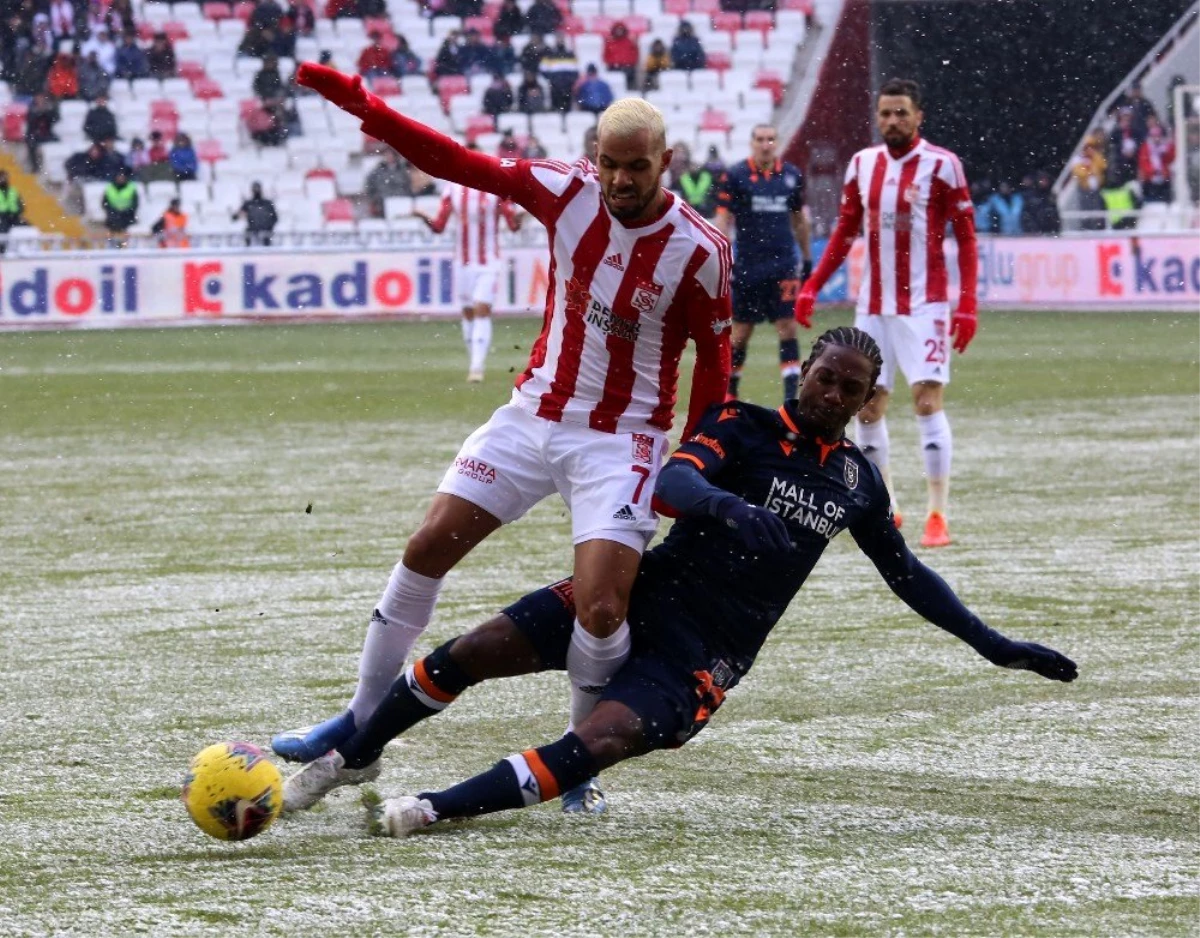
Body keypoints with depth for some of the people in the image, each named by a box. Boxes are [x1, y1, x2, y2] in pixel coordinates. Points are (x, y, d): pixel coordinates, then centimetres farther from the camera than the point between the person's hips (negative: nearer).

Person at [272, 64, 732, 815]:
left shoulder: (700, 251, -15)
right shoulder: (569, 192, -8)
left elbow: (713, 362, -5)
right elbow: (459, 163, -6)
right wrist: (363, 106, -13)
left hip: (621, 441, -4)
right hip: (536, 413, 4)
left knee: (601, 610, -16)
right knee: (429, 547, 1)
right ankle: (361, 727, 15)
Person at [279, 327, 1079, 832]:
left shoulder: (858, 482, 8)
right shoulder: (744, 426, -4)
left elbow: (906, 573, 23)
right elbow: (673, 479, -23)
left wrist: (993, 645, 21)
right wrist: (727, 505, -46)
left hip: (704, 657, 1)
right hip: (641, 596, -1)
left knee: (601, 744, -27)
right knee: (468, 654, -10)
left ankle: (434, 809, -27)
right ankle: (354, 759, 12)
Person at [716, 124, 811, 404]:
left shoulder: (792, 175, 7)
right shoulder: (734, 176, -2)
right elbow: (723, 220, -2)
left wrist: (807, 259, 19)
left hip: (784, 264, 2)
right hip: (748, 265, -2)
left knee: (788, 329, -5)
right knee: (741, 332, 7)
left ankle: (791, 396, -7)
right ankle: (730, 392, 22)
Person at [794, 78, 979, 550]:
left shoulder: (941, 165, -6)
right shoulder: (862, 165, 8)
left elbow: (966, 239, -5)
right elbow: (845, 232, 16)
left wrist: (967, 305, -12)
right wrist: (812, 287, 8)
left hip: (924, 305, -5)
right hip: (874, 307, 5)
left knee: (927, 402, -13)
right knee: (867, 406, 5)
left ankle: (937, 515, -9)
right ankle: (885, 507, 19)